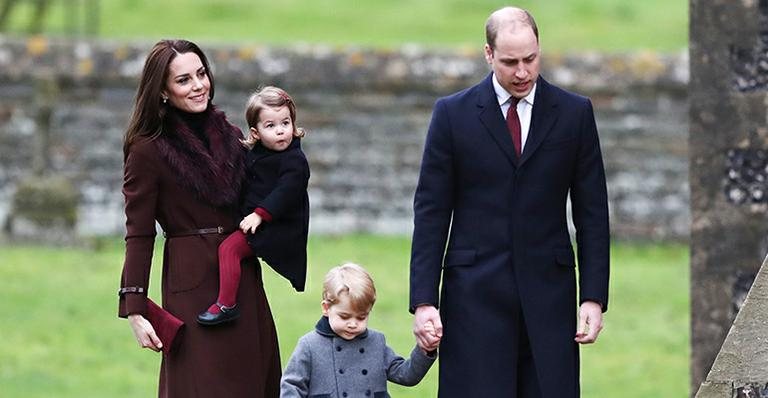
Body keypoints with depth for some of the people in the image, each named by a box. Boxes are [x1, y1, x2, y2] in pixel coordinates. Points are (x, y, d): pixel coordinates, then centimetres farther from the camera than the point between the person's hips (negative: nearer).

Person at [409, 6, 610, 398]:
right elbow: (430, 214, 2)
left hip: (548, 292, 1)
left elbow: (592, 213, 7)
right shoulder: (453, 114, 2)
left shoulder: (574, 113, 6)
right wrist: (423, 301, -5)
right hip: (475, 295, -1)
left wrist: (593, 296, 0)